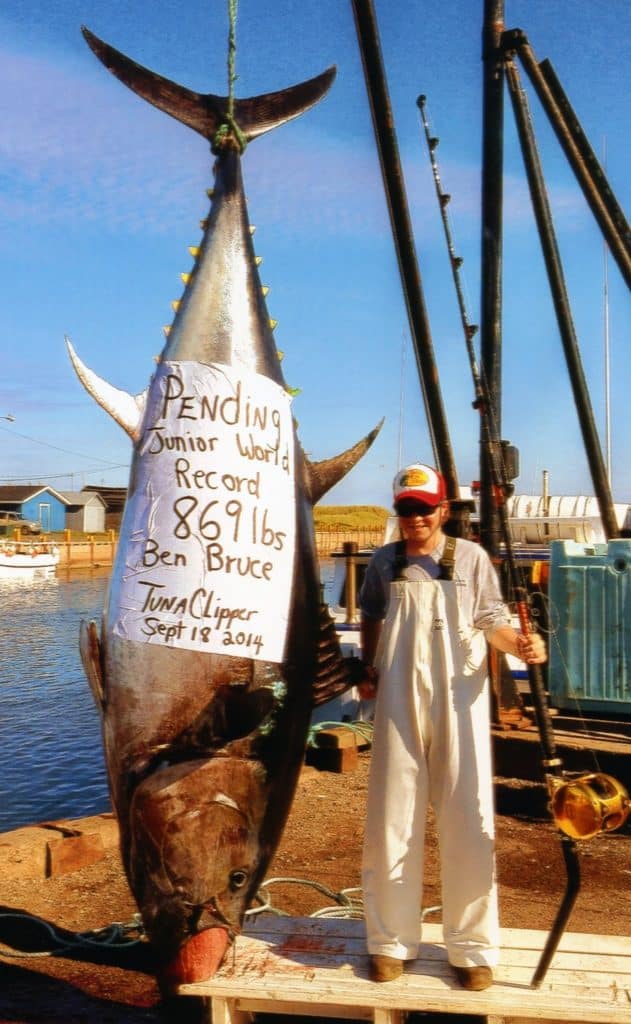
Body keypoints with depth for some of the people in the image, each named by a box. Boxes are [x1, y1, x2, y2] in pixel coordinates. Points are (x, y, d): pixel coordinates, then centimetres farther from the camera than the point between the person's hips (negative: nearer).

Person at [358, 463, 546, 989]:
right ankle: (391, 940, 23)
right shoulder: (384, 562, 7)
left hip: (460, 700, -2)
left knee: (469, 822, 2)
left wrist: (520, 642, -17)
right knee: (392, 819, 8)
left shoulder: (471, 557, 1)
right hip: (399, 702, 2)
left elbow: (491, 619, 2)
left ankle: (473, 946, 17)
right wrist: (369, 670, 9)